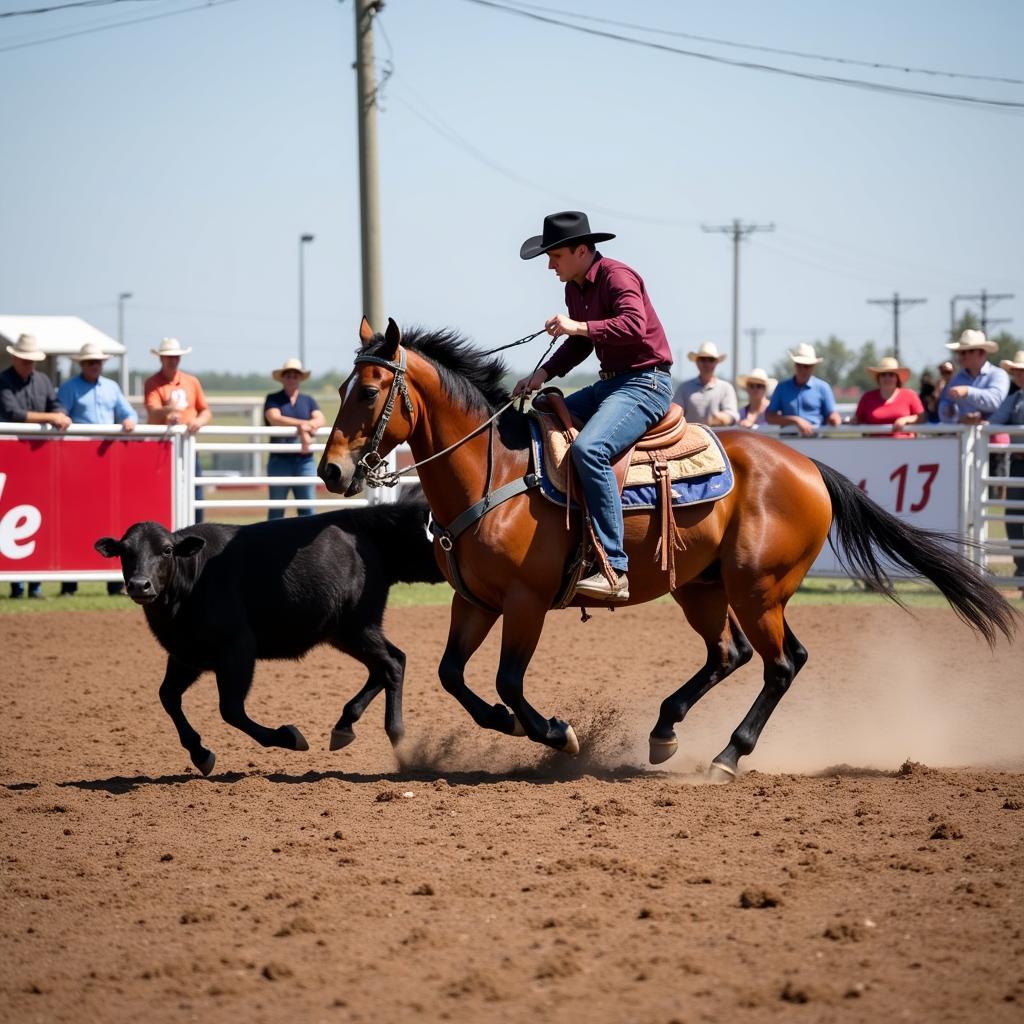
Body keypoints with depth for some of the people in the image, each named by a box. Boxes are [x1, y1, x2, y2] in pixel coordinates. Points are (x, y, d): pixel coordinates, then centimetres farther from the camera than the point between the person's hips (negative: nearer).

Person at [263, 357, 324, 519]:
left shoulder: (308, 401, 14)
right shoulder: (273, 400, 4)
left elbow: (320, 420, -2)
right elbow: (275, 419, -14)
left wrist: (306, 426, -24)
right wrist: (303, 424, -20)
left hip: (305, 460, 3)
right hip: (280, 460, -3)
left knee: (307, 509, 0)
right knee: (276, 510, 1)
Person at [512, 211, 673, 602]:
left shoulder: (617, 277, -14)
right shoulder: (575, 288, 14)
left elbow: (634, 325, -31)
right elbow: (580, 344, 24)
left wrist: (577, 326, -33)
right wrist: (543, 373, 9)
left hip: (645, 384, -11)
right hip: (610, 382, 11)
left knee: (589, 449, -33)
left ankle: (614, 569, -36)